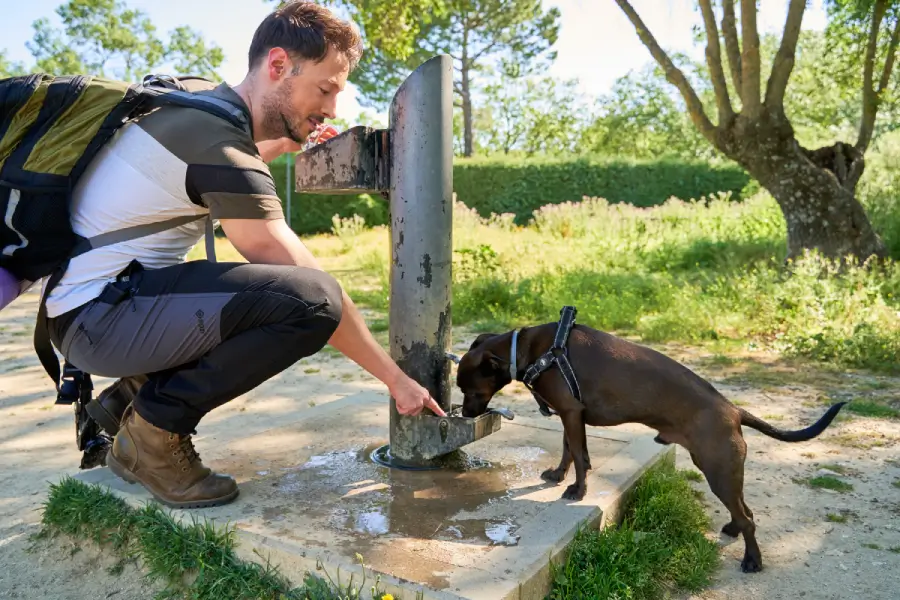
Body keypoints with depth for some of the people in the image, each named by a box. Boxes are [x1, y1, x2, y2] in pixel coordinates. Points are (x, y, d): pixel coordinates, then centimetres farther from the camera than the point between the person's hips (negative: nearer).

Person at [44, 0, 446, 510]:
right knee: (312, 300, -27)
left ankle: (130, 397, 12)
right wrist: (395, 378, -12)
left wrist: (286, 143, 15)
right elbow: (311, 289, -20)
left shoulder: (198, 98, 6)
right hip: (99, 315, -10)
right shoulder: (221, 146, -21)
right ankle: (157, 425, -7)